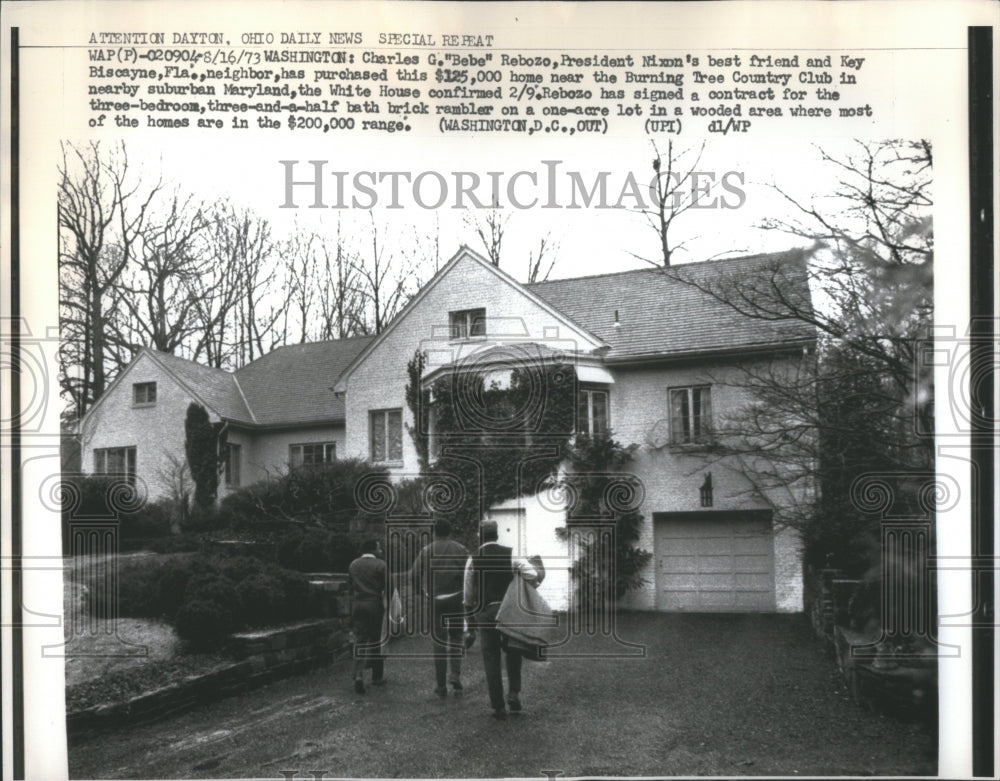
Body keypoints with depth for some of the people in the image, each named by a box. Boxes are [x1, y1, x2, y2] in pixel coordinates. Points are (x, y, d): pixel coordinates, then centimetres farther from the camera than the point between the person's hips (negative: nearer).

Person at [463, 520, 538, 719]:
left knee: (491, 659, 8)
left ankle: (498, 706, 12)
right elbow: (533, 575, -15)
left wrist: (471, 621, 13)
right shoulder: (510, 555, -4)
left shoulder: (473, 559, -1)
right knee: (512, 653, 20)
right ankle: (514, 694, 8)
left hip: (484, 613, 0)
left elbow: (468, 594, 3)